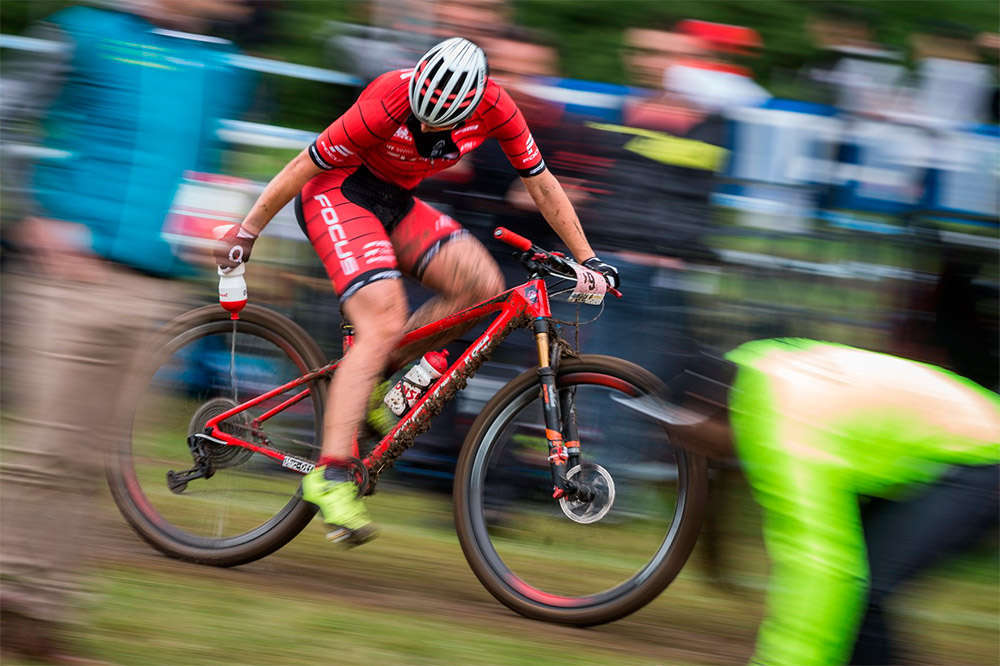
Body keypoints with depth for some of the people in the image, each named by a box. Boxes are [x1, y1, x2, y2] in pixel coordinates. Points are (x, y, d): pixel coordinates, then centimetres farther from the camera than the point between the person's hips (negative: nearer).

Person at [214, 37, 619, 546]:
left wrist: (587, 258, -2)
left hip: (395, 202, 6)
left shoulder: (494, 107, -17)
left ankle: (375, 374, 0)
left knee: (482, 285, -15)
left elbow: (540, 182, -2)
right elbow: (304, 166, -20)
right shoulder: (390, 102, -31)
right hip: (335, 193, -6)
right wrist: (246, 232, -13)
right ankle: (330, 476, -27)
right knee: (383, 324, -24)